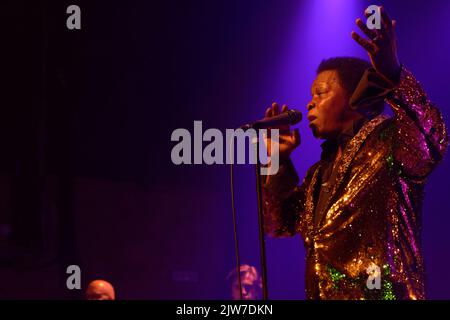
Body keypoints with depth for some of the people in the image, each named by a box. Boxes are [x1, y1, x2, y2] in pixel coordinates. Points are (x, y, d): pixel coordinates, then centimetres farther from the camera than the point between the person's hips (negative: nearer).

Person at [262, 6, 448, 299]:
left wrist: (393, 75, -41)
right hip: (322, 295, 8)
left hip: (380, 294, -8)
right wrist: (279, 160, 10)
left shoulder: (388, 139, -4)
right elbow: (281, 223, 22)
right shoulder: (324, 170, 21)